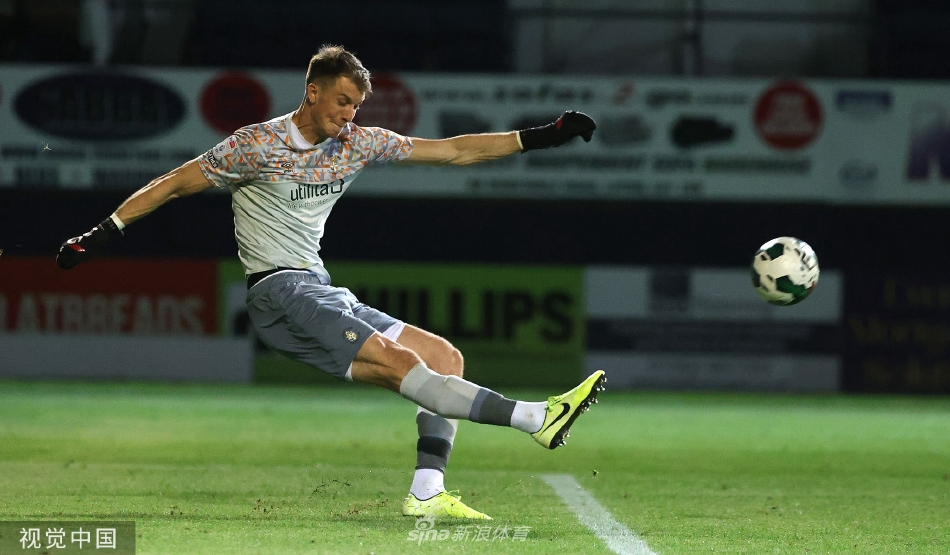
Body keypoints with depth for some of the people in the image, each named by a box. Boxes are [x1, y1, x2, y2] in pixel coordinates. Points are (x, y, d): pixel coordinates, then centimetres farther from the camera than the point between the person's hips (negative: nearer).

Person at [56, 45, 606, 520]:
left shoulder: (356, 142, 10)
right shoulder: (259, 144, -7)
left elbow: (454, 150, 13)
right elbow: (175, 183, 1)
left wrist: (539, 137, 7)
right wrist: (102, 234, -4)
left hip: (324, 295, 8)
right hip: (280, 291, -8)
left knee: (446, 357, -4)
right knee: (400, 362, -23)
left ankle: (427, 492, -12)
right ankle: (536, 418, -33)